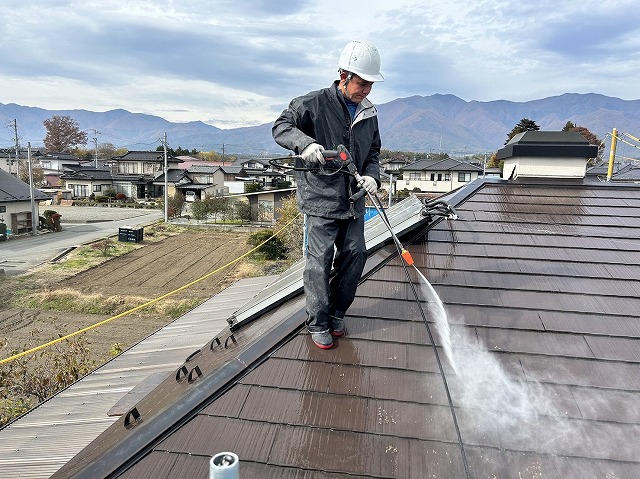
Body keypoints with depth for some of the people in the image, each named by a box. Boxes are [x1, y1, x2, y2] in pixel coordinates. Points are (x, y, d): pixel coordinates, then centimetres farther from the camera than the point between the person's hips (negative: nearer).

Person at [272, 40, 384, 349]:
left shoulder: (368, 113, 11)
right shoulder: (315, 103, -8)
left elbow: (373, 152, 18)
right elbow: (280, 127, -8)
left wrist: (371, 176, -3)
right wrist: (305, 143, -28)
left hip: (353, 199, 6)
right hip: (320, 196, -6)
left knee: (355, 253, 6)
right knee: (320, 259, -5)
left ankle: (337, 313, 26)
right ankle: (318, 324, 11)